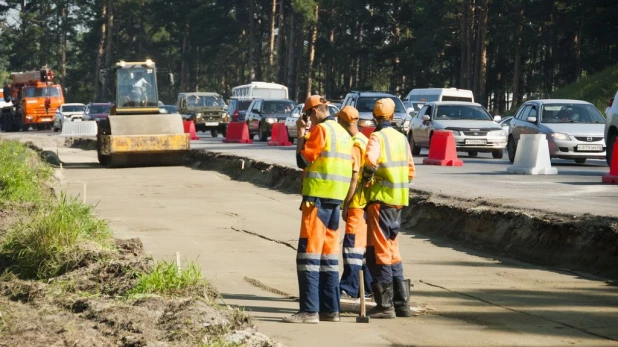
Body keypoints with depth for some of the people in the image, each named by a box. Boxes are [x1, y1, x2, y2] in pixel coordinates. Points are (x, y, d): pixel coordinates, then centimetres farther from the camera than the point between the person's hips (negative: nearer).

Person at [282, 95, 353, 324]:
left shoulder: (321, 129, -11)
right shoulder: (344, 133, 16)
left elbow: (303, 159, -12)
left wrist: (300, 135, -2)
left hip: (318, 197, -9)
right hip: (336, 199, 9)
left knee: (309, 253, -7)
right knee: (329, 254, 11)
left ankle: (309, 310, -11)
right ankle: (330, 309, 11)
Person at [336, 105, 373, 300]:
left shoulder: (354, 145, -15)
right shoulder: (365, 141, 15)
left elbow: (353, 178, -19)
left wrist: (345, 204, -16)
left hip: (357, 203, -10)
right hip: (367, 201, 10)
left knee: (352, 244, -9)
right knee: (364, 244, 13)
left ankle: (349, 287, -10)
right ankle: (368, 287, 18)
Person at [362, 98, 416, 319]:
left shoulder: (377, 137, -10)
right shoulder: (402, 138, 13)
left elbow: (370, 160, -29)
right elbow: (410, 172, 17)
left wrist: (366, 178, -14)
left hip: (381, 199, -7)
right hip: (398, 201, 7)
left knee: (379, 252, -3)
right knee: (392, 251, 15)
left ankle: (385, 305, -4)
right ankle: (401, 302, 16)